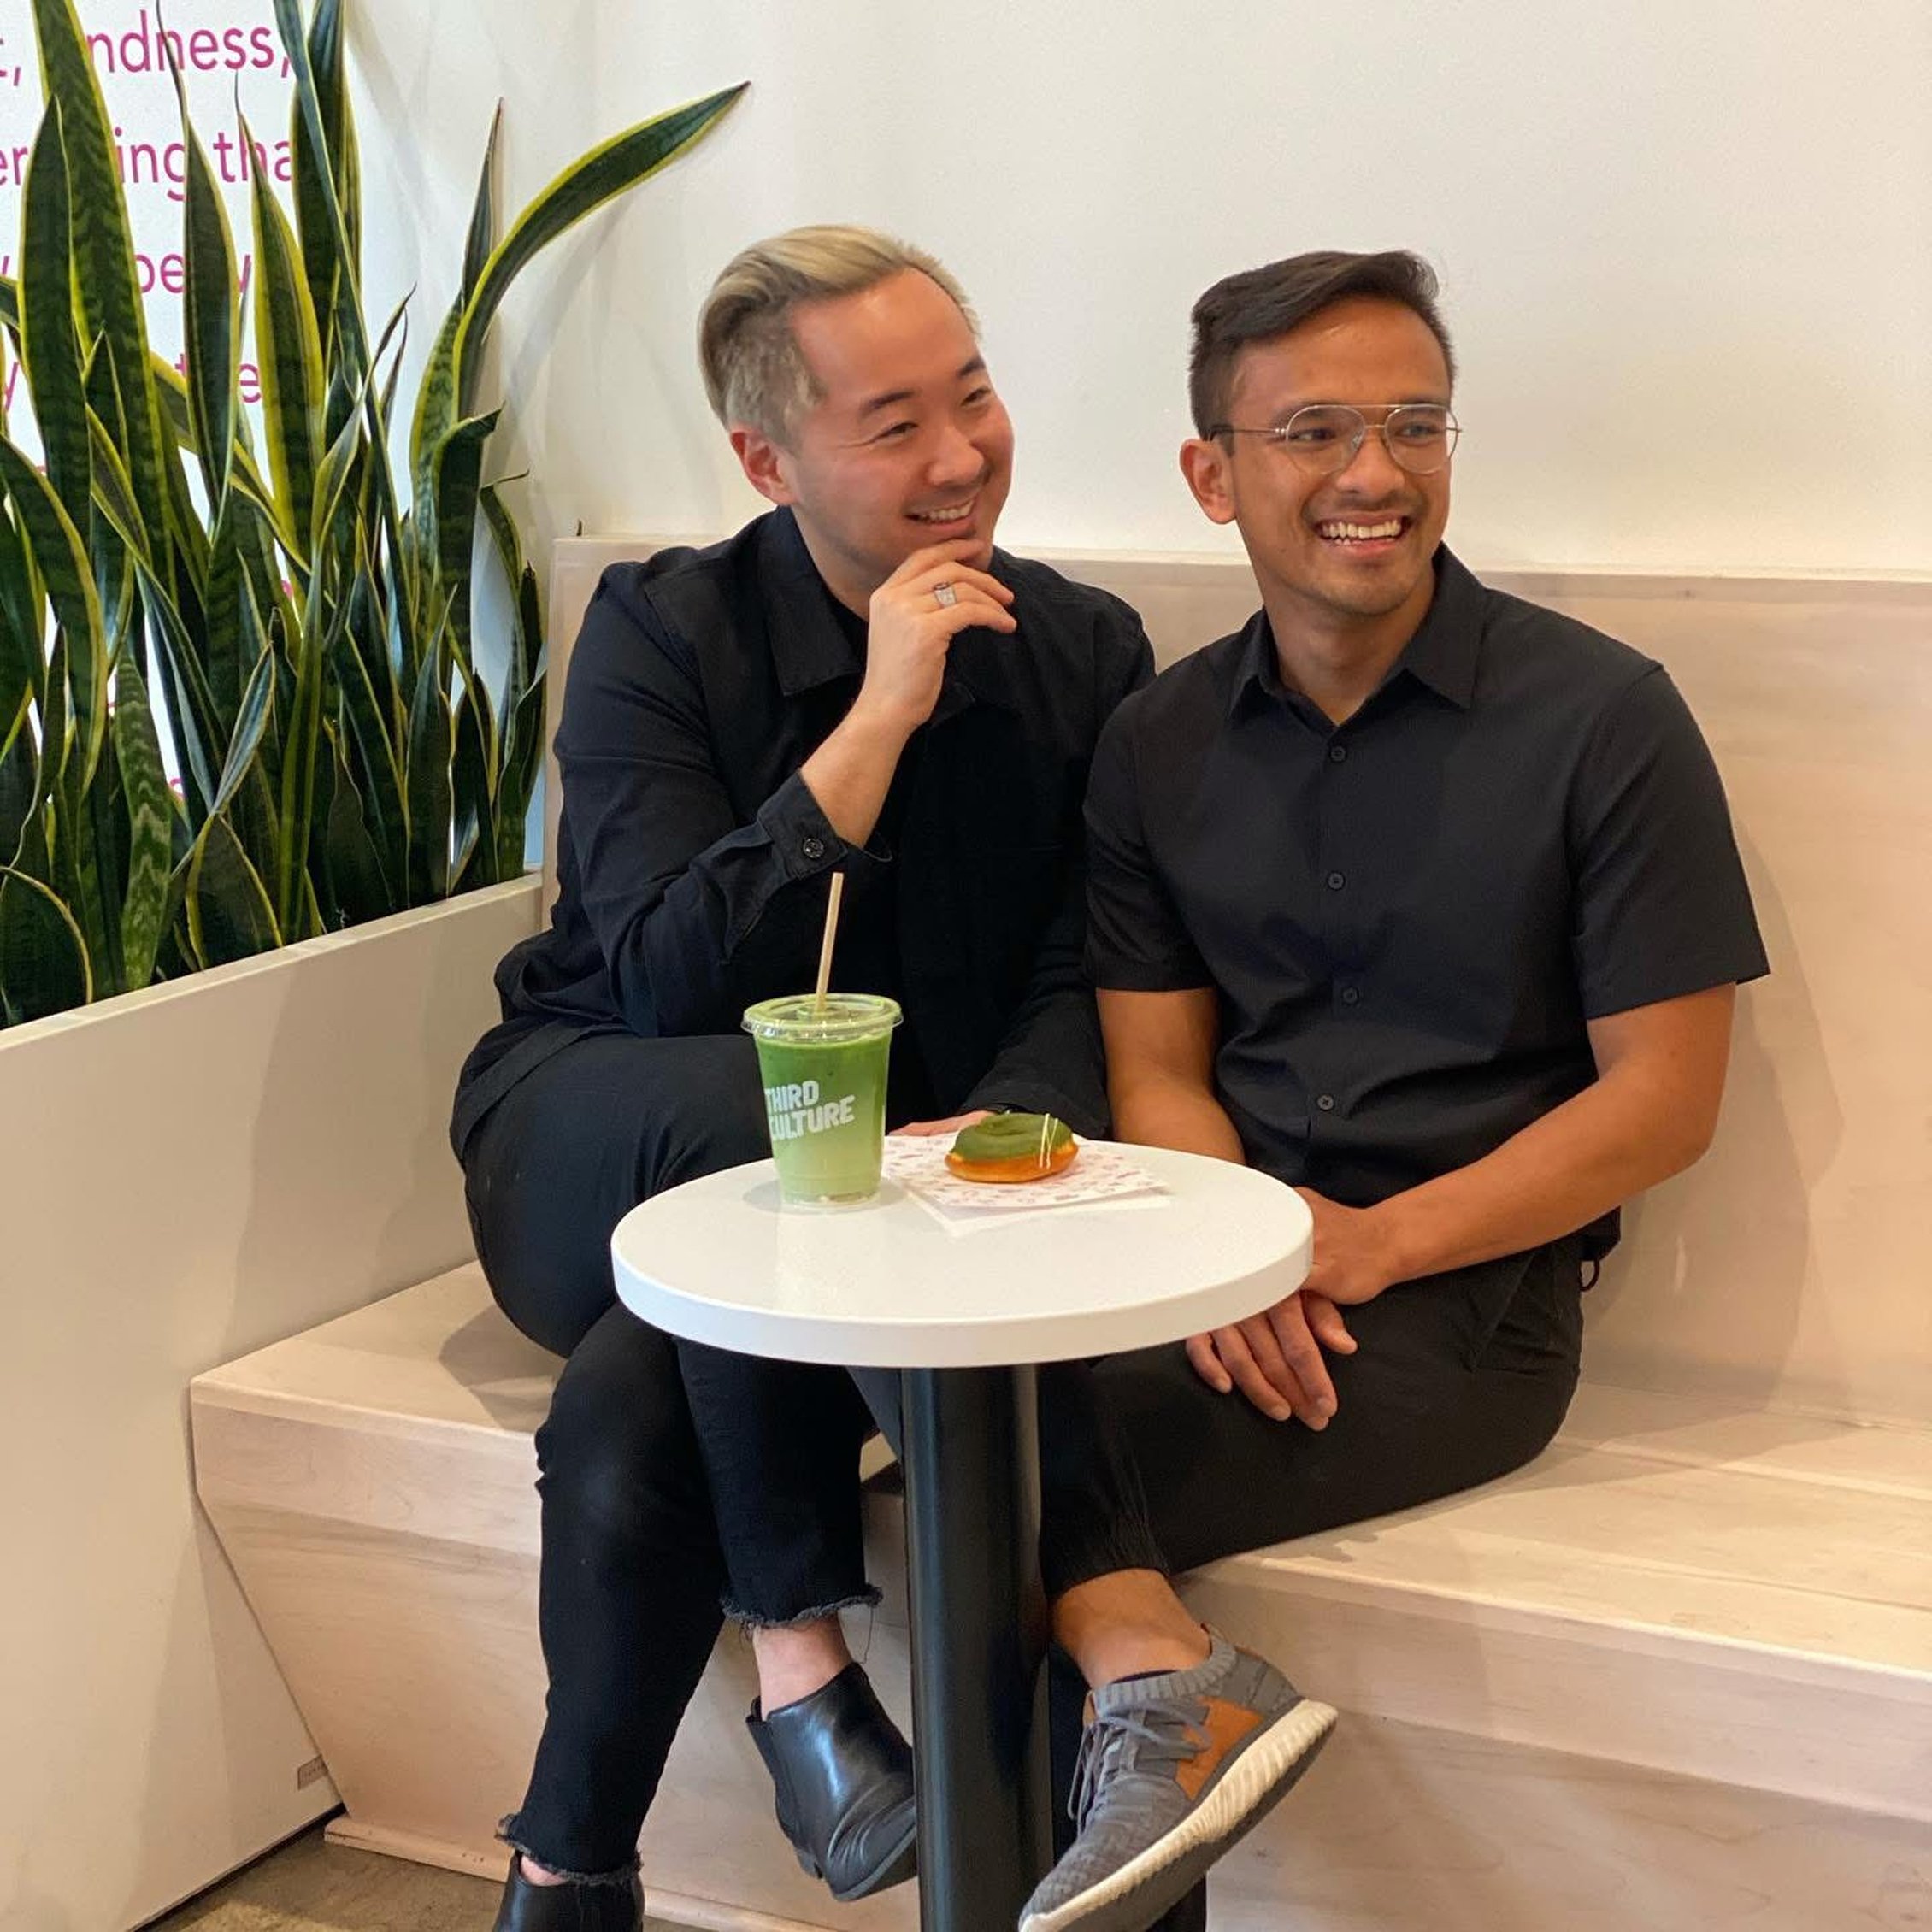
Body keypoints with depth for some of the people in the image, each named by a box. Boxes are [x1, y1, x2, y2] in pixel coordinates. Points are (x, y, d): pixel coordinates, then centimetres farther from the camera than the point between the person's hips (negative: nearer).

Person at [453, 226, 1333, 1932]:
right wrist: (879, 719, -24)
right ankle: (1126, 1629, -39)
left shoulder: (1085, 652, 0)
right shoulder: (662, 630, -8)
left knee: (631, 1412, -35)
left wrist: (997, 1130, -29)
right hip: (586, 1140, -1)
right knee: (751, 1099, -40)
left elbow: (1083, 993, -5)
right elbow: (669, 982, -19)